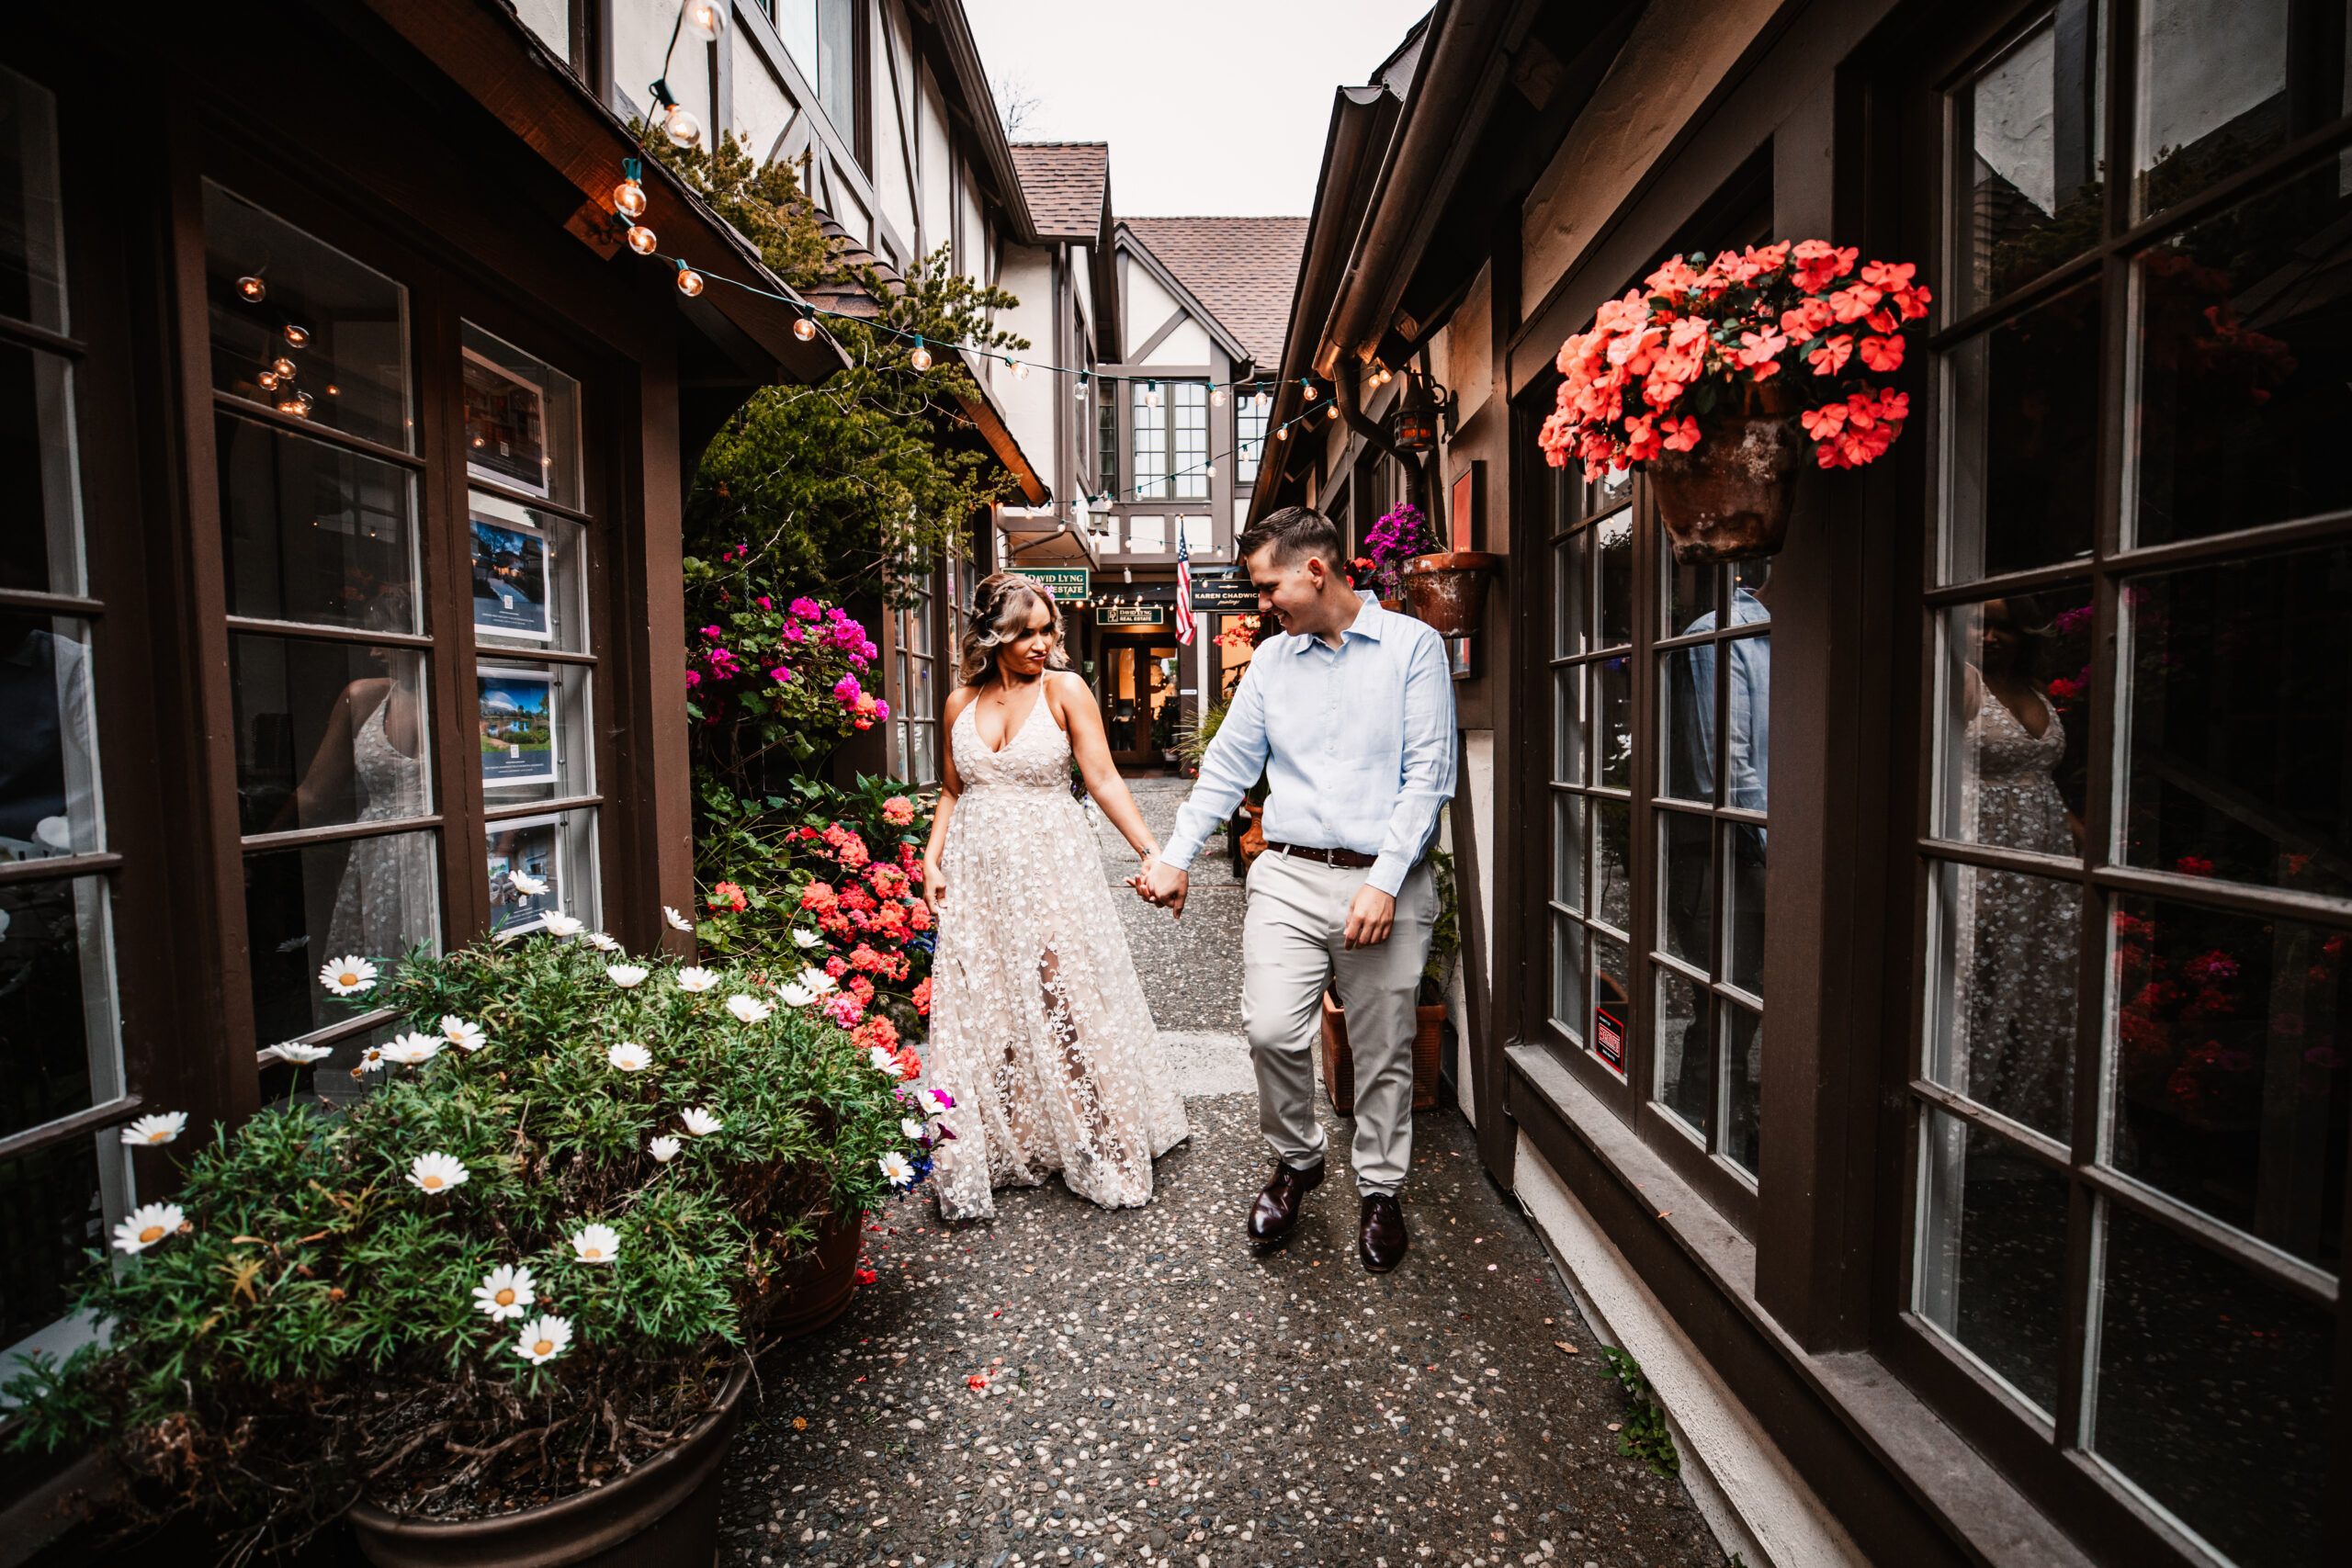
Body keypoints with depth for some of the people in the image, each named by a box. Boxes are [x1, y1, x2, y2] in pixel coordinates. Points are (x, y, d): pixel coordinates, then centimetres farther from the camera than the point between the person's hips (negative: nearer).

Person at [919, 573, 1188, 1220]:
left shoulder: (1064, 690, -5)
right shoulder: (961, 702, 6)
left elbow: (1104, 782, -9)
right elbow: (952, 790, 15)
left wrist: (1153, 853, -18)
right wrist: (932, 860, 5)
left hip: (1052, 868, -3)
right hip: (978, 874, 4)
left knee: (1068, 1004, 2)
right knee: (982, 1010, 7)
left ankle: (1099, 1146, 21)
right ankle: (997, 1147, 24)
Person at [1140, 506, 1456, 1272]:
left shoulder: (1412, 645, 0)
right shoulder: (1271, 660, 12)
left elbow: (1429, 774, -6)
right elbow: (1227, 766, 14)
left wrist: (1383, 882, -13)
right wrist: (1176, 856, 7)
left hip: (1385, 879, -2)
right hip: (1289, 874, 3)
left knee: (1383, 1050, 7)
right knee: (1272, 1029, -9)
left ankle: (1380, 1189, 30)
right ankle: (1295, 1160, 20)